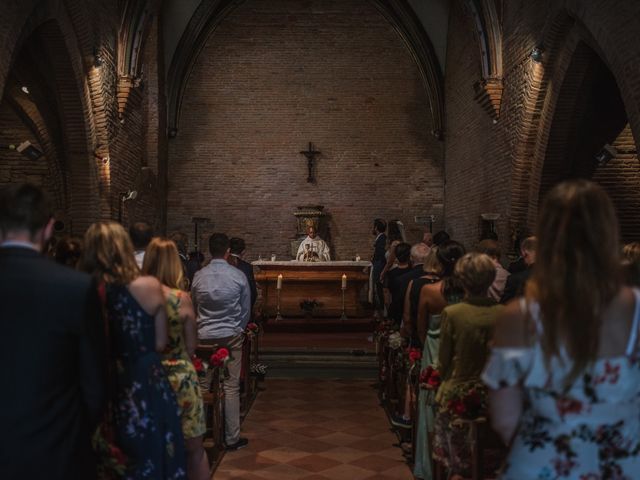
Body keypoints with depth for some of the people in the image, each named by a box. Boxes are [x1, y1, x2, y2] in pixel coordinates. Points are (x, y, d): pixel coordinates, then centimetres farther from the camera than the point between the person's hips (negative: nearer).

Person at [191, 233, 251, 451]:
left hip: (203, 337, 2)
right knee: (231, 387, 4)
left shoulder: (198, 276, -4)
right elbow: (246, 310, 1)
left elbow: (194, 307, 8)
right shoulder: (238, 276, -8)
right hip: (231, 336, -2)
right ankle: (232, 437, 9)